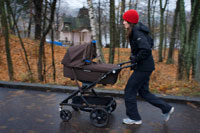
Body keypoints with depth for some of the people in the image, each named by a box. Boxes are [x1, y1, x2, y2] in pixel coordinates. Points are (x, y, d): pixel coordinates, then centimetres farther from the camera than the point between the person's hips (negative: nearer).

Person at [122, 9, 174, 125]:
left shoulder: (137, 32, -19)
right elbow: (150, 43, 23)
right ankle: (166, 108, 25)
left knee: (130, 91, 2)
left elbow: (146, 49, -31)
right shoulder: (137, 30, 10)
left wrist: (135, 59, -17)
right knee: (143, 91, 18)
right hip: (145, 66, 10)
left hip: (143, 67, -10)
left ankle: (134, 118, 16)